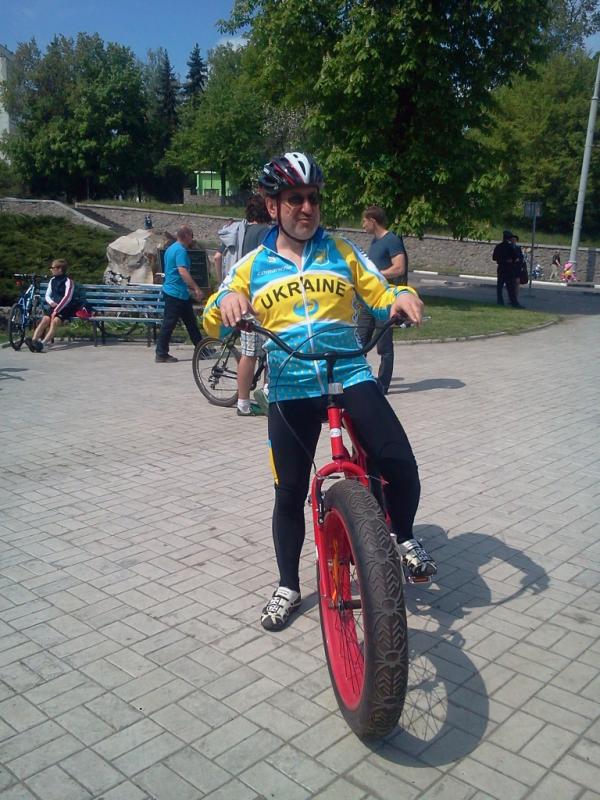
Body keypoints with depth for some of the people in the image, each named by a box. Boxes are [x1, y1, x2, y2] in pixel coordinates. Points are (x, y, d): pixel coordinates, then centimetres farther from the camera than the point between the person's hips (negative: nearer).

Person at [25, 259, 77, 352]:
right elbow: (47, 295, 17)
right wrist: (51, 302, -8)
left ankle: (43, 343, -43)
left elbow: (67, 298, -16)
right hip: (53, 306, 5)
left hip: (65, 308, -5)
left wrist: (56, 310, -22)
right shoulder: (52, 280, 15)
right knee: (45, 319, -22)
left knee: (55, 321, -31)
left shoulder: (68, 281, -6)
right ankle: (33, 340, -37)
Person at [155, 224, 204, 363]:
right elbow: (182, 271, -26)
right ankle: (161, 354, 0)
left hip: (171, 290, 11)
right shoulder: (181, 250, -15)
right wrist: (197, 289, -26)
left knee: (191, 322, 14)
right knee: (169, 323, -5)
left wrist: (190, 288, 29)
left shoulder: (171, 248, 17)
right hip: (177, 293, -11)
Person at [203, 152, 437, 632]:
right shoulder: (254, 265, 10)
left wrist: (401, 296, -13)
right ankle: (289, 587, 28)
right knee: (290, 494, 6)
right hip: (290, 390, 1)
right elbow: (213, 326, 7)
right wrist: (227, 302, -16)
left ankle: (403, 537, 13)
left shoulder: (340, 251, 10)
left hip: (350, 376, 0)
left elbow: (378, 297, 10)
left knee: (400, 464, -19)